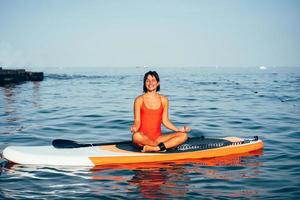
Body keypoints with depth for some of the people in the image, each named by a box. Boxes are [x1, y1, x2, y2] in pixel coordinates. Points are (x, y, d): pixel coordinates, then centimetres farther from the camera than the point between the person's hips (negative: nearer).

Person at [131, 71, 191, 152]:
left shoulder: (163, 100, 10)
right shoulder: (139, 100, 1)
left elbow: (165, 121, 12)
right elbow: (137, 121, -2)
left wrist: (179, 129, 0)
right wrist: (134, 128, -24)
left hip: (158, 137, 4)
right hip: (144, 137, -4)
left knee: (184, 135, -17)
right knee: (136, 136, -40)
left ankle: (152, 148, -25)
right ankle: (161, 147, -16)